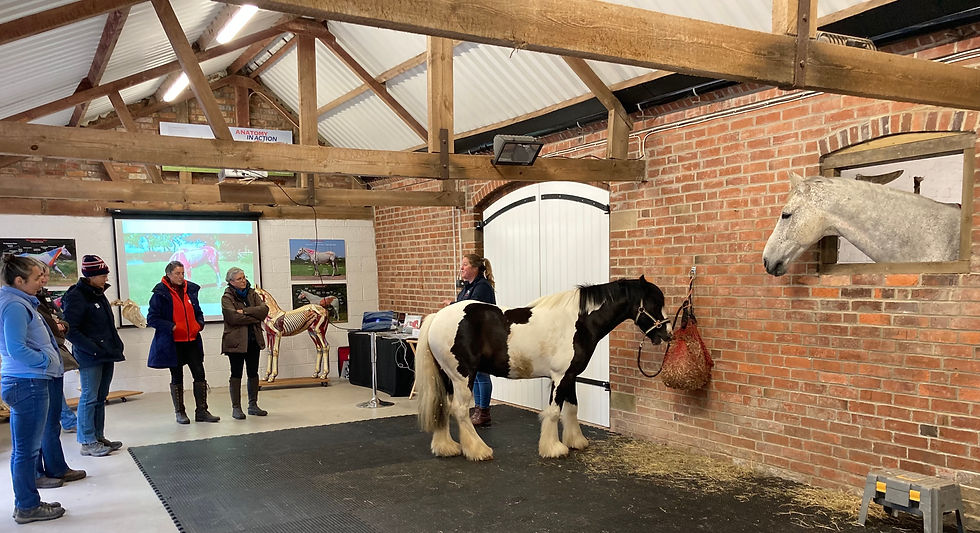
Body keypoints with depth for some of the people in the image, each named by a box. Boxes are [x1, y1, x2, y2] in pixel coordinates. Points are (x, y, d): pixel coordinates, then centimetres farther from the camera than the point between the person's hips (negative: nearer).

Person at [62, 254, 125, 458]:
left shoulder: (99, 294, 14)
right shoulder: (76, 297, -13)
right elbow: (70, 331, -16)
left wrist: (115, 346, 11)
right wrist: (94, 349, -18)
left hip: (106, 355, 9)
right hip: (89, 357, -8)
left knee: (101, 397, 13)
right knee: (89, 398, -3)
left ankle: (98, 437, 22)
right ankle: (87, 442, 5)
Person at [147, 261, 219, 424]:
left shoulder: (191, 289, 7)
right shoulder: (161, 293, -8)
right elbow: (151, 318, -9)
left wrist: (199, 324, 1)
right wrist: (171, 327, -18)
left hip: (192, 340, 4)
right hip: (173, 343, -4)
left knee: (199, 374, 1)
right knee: (177, 377, 7)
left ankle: (201, 411, 9)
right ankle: (180, 413, 19)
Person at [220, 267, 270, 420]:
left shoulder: (252, 293, 11)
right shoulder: (227, 297, -6)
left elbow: (264, 309, -4)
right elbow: (233, 317, -20)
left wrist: (245, 311, -16)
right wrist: (255, 317, -11)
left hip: (253, 340, 5)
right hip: (236, 341, -5)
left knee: (253, 373, 10)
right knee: (236, 374, 1)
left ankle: (253, 405, 20)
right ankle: (236, 408, 8)